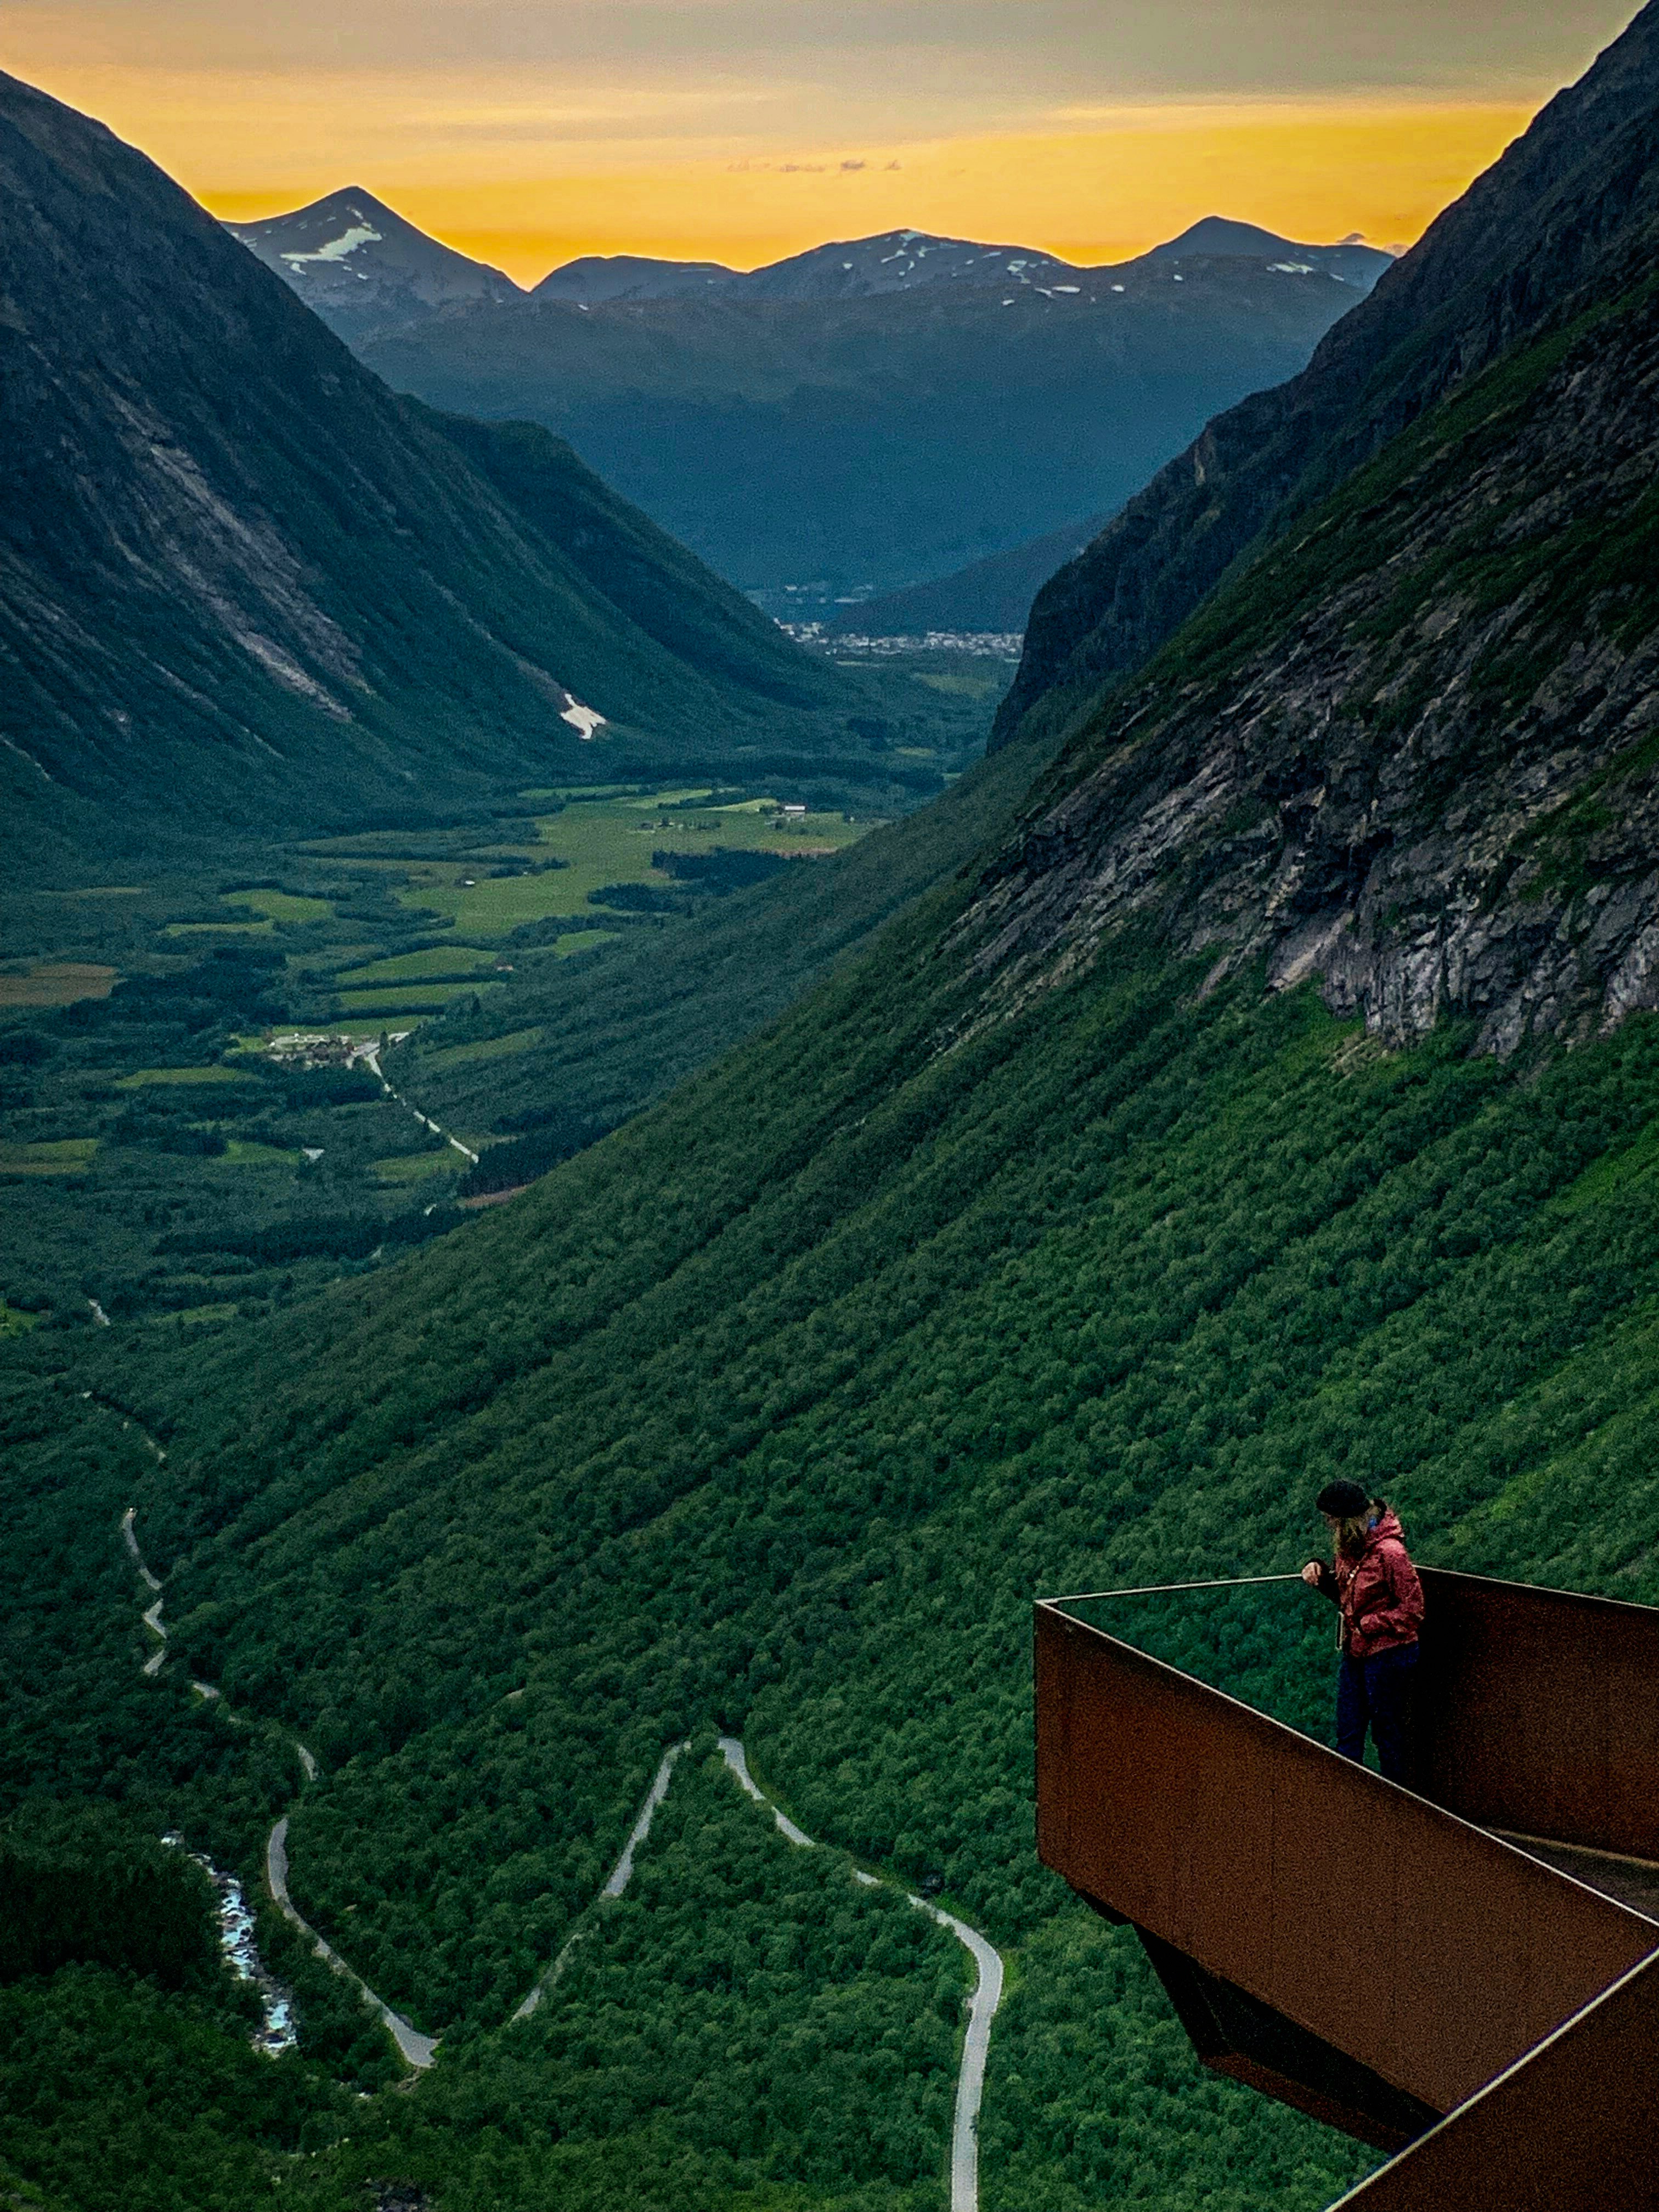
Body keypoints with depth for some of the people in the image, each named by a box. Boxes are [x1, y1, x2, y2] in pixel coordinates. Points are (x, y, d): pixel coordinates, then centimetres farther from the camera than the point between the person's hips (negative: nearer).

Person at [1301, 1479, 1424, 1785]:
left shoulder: (1388, 1552, -21)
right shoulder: (1347, 1547, 5)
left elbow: (1412, 1610, -17)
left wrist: (1367, 1626, -17)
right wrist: (1319, 1573, 1)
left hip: (1388, 1655, -8)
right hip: (1356, 1654, 8)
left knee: (1390, 1736, 4)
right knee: (1348, 1736, 11)